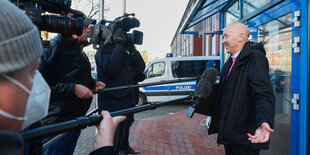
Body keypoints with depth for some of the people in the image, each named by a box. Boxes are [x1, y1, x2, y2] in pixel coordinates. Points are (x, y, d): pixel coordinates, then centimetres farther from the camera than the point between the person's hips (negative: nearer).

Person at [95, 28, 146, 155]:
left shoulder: (126, 52, 12)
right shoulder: (103, 51, -9)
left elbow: (141, 67, -1)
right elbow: (112, 69, -28)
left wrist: (131, 48, -12)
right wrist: (119, 44, -23)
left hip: (129, 100, 8)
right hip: (113, 103, -8)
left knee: (126, 126, 26)